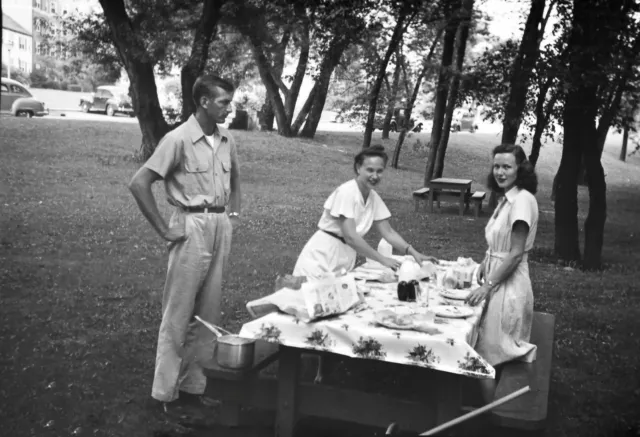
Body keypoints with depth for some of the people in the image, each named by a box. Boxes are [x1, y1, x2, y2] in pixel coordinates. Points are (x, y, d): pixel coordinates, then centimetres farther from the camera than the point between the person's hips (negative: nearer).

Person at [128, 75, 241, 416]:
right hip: (192, 227, -7)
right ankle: (167, 392, 13)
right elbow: (139, 183, -16)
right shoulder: (179, 139, -13)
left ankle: (196, 385, 24)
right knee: (179, 313, 1)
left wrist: (234, 212, 15)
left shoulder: (226, 140, 8)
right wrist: (164, 230, -14)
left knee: (209, 312, 12)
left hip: (221, 228, 7)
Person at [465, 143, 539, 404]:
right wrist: (485, 263, 2)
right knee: (492, 356, 16)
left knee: (487, 356, 0)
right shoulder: (507, 199, 9)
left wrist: (487, 286, -18)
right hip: (497, 280, 9)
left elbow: (515, 254, -20)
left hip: (509, 285, -9)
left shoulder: (523, 200, -19)